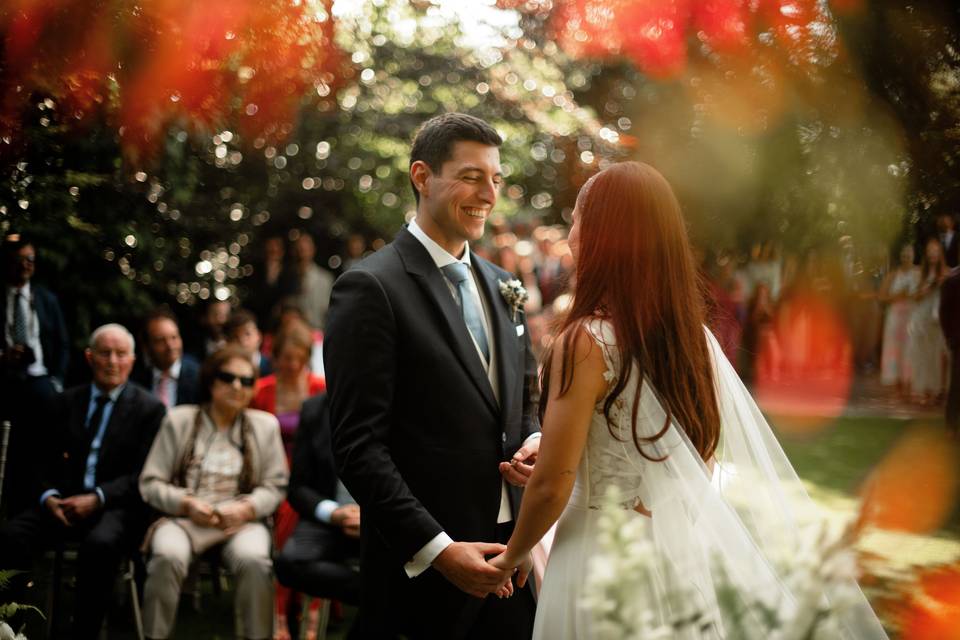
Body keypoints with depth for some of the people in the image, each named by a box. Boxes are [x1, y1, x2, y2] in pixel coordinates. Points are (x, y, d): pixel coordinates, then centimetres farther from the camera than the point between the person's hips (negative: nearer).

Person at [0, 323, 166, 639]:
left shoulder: (149, 408, 4)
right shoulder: (65, 402, 17)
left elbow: (143, 475, -4)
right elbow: (46, 460, 13)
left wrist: (97, 498, -18)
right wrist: (49, 496, -8)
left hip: (115, 506, -3)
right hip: (63, 500, 3)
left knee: (100, 544, -37)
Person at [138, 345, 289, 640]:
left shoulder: (265, 425, 15)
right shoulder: (178, 420, 12)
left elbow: (275, 486, 9)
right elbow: (150, 483, 8)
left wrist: (245, 508, -11)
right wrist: (186, 504, -10)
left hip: (242, 520, 0)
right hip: (184, 518, 0)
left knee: (253, 560, -34)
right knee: (167, 557, -34)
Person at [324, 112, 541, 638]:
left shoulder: (501, 288, 12)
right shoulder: (371, 288, -10)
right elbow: (357, 444, -15)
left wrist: (534, 444, -3)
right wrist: (438, 550, -18)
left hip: (507, 557, 6)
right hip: (421, 571, -6)